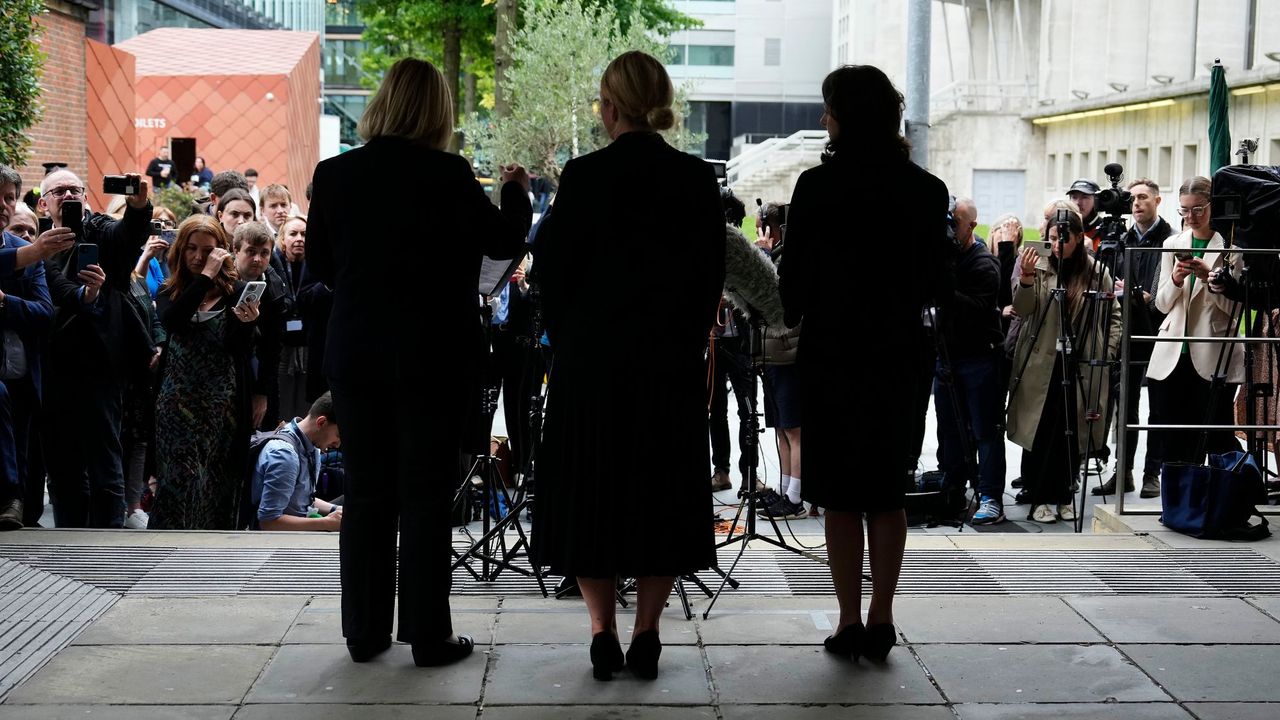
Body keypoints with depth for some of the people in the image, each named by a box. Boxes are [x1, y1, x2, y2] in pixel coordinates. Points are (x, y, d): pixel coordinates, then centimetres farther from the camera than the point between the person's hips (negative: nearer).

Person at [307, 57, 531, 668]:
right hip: (432, 358, -3)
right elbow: (502, 239, -3)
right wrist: (515, 191, 14)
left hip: (356, 358, 3)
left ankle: (365, 633, 17)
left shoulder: (334, 173, -1)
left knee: (365, 495, 12)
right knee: (426, 497, 5)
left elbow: (319, 265, 6)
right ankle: (429, 636, 10)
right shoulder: (448, 175, -12)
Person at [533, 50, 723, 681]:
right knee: (664, 494, 10)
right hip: (672, 362, 2)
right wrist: (686, 339, 11)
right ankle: (646, 635, 10)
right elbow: (712, 274, 0)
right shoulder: (697, 179, -2)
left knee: (589, 493, 8)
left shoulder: (584, 176, -8)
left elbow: (554, 269, -6)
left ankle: (603, 634, 7)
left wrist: (566, 338, 9)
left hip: (593, 359, -2)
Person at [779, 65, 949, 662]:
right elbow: (934, 274, 5)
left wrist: (795, 317, 13)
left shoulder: (818, 185, -11)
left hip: (831, 351, -3)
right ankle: (880, 620, 15)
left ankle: (850, 624, 7)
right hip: (898, 352, 4)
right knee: (888, 494, 12)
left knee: (840, 497, 4)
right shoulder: (927, 190, 0)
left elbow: (793, 273, -6)